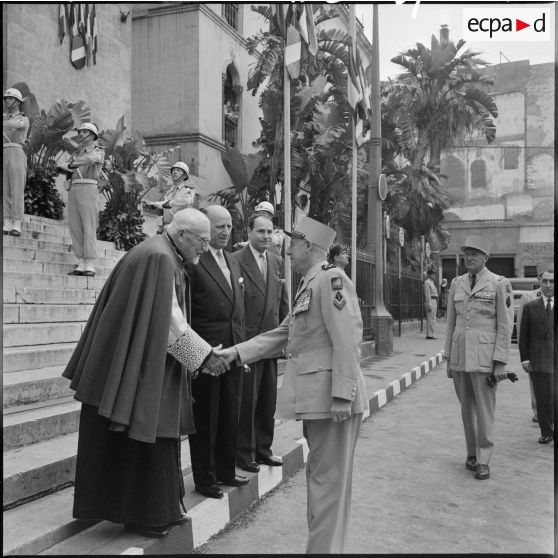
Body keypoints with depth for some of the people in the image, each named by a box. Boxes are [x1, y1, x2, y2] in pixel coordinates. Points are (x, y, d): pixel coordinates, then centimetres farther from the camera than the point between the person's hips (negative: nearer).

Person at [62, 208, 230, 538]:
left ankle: (159, 508, 25)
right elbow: (170, 323, -23)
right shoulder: (159, 258, -18)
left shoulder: (169, 260, 12)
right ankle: (142, 514, 15)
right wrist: (204, 356, -18)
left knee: (157, 435, 15)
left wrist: (201, 353, 13)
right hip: (141, 367, -10)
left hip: (155, 366, 10)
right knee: (142, 437, 1)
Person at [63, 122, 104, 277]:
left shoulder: (98, 151, 8)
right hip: (73, 190, 6)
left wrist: (69, 165, -10)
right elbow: (66, 168, 12)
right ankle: (81, 265, 0)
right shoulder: (76, 153, 26)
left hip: (88, 188, -6)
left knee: (89, 228, -12)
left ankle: (90, 267, -15)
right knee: (75, 228, -1)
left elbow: (90, 158, -14)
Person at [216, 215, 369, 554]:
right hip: (315, 398, 10)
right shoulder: (309, 286, 15)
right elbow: (282, 335, 17)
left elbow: (347, 342, -21)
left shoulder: (331, 279, -14)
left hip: (333, 398, -10)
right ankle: (322, 544, 33)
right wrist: (235, 352, 11)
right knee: (320, 475, 19)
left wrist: (342, 395, -24)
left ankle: (326, 548, 12)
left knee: (330, 479, 0)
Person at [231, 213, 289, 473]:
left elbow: (283, 302, 15)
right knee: (246, 399, 3)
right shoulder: (236, 261, -8)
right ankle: (244, 453, 17)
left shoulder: (277, 262, 12)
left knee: (268, 399, 14)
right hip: (246, 340, -6)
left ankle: (263, 448, 28)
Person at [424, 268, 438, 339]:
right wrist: (429, 306, -21)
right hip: (430, 302, -10)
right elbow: (427, 295, -16)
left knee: (431, 320, 9)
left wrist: (436, 305, 21)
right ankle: (429, 335, -10)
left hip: (434, 302, 10)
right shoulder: (427, 282, -10)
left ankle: (429, 335, 12)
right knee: (431, 319, -11)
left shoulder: (432, 282, 20)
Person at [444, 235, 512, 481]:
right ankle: (471, 453, 26)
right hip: (460, 355, 4)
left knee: (484, 409, 0)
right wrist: (448, 358, 11)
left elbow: (505, 326, -4)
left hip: (484, 357, -4)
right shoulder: (456, 283, 10)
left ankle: (483, 460, 10)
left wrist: (500, 362, -10)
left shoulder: (499, 284, -3)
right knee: (467, 409, 12)